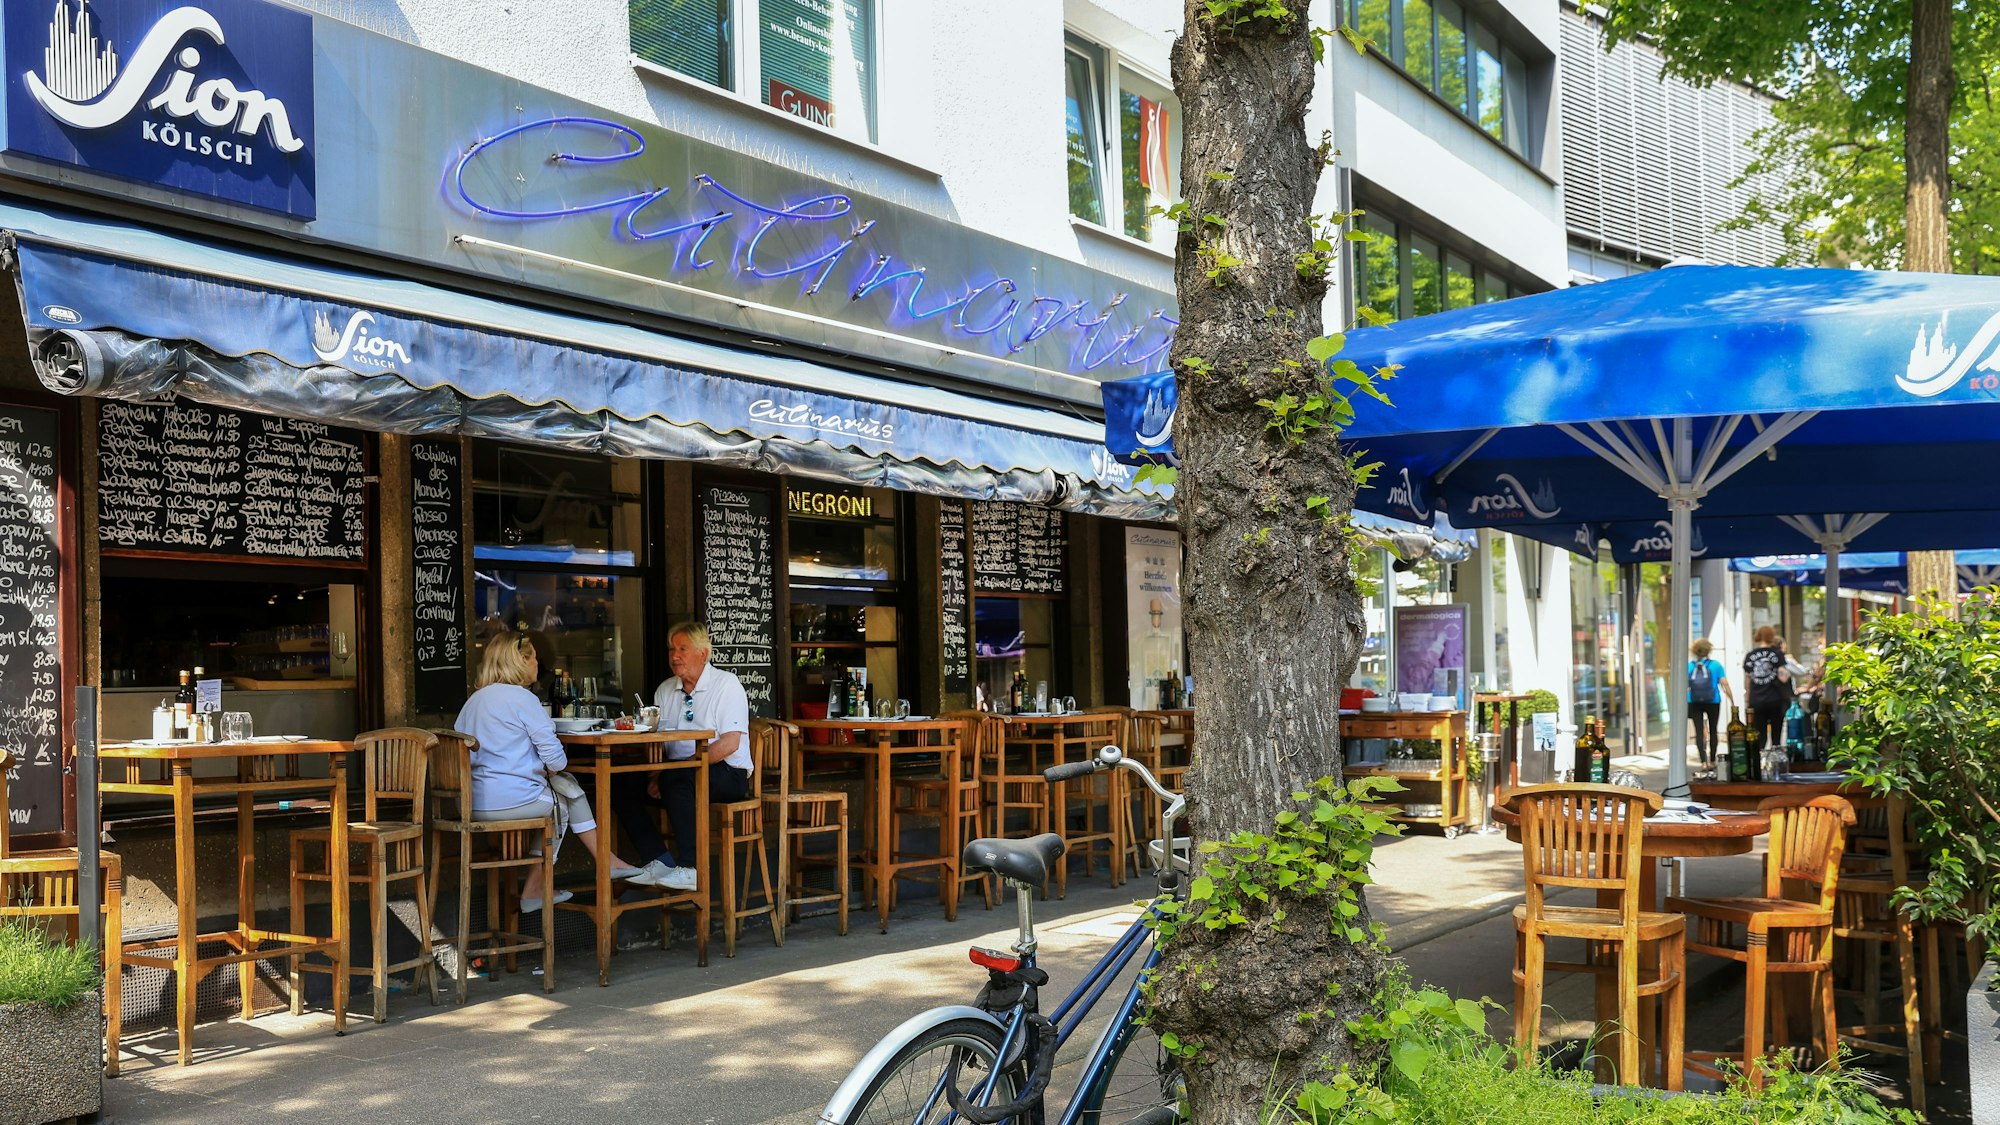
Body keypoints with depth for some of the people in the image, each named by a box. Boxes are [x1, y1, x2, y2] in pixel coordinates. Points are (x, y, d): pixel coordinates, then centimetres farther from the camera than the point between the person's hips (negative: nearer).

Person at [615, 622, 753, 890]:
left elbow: (729, 743, -16)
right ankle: (661, 862, -10)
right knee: (622, 784, -13)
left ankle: (694, 870, -28)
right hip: (677, 773, 7)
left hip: (728, 775, -7)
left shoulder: (726, 684, -5)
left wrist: (681, 765, -21)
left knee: (675, 780, -36)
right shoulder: (665, 690, 15)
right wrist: (656, 775, -12)